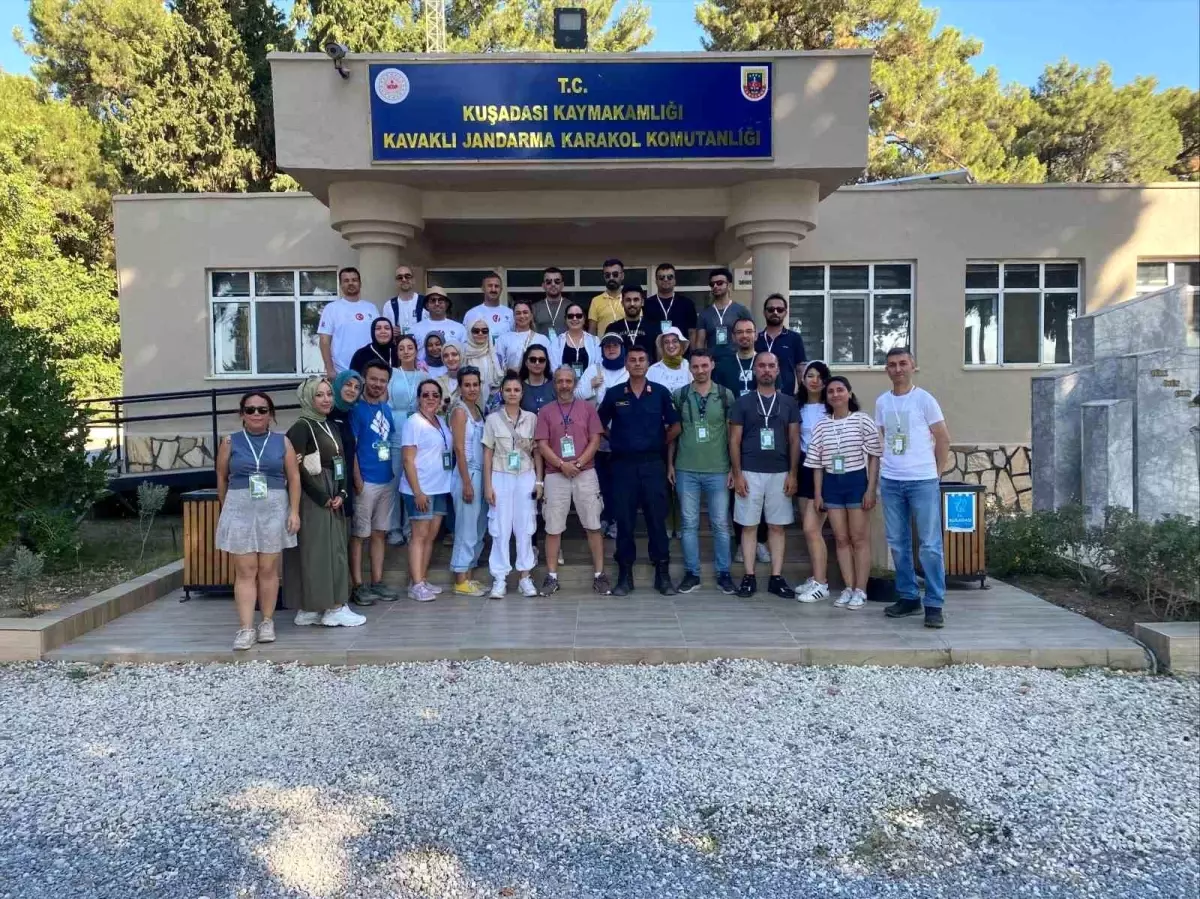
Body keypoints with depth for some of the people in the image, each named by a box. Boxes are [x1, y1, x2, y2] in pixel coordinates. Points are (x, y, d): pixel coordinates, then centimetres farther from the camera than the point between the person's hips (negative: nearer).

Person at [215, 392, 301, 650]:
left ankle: (267, 622, 17)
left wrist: (294, 511, -2)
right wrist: (226, 508, 11)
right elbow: (222, 478, 10)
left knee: (268, 569, 6)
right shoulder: (230, 442, 5)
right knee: (245, 571, -1)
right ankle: (246, 628, -1)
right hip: (240, 510, 0)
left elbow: (294, 478, 4)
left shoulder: (282, 442, 4)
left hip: (273, 510, 0)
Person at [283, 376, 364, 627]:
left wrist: (341, 494, 0)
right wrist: (323, 498, -14)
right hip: (313, 500, -9)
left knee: (333, 549, 10)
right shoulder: (301, 427, -10)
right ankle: (333, 609, 2)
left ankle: (310, 609, 18)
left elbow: (341, 464, 15)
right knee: (317, 550, -3)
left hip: (333, 498, 9)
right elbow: (298, 469, -17)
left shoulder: (330, 426, 14)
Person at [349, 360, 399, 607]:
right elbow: (350, 447, -11)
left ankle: (377, 582, 19)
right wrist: (357, 480, -15)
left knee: (380, 533, 12)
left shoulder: (387, 409, 12)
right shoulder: (356, 409, -7)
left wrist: (394, 474, 12)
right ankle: (357, 586, 6)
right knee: (359, 535, 0)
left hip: (387, 481, 7)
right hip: (366, 482, -7)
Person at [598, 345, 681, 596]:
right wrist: (618, 440, 5)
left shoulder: (660, 393, 3)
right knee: (624, 520, 4)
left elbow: (675, 426, 8)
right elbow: (601, 425, 12)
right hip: (623, 464, 1)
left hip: (653, 463, 0)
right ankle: (625, 574, 12)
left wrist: (660, 444, 5)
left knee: (657, 518, 2)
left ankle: (662, 573, 11)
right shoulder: (614, 394, 4)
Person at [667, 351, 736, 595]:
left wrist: (734, 467, 0)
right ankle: (691, 573, 17)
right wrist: (670, 464, 4)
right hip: (686, 470, 1)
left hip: (718, 470, -1)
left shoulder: (725, 395, 1)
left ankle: (723, 573, 17)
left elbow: (732, 434, 4)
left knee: (721, 524, 5)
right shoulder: (680, 395, 3)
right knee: (690, 524, 7)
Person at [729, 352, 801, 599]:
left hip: (779, 473, 2)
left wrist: (793, 474, -1)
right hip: (750, 473, -1)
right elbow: (734, 441, 0)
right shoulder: (743, 402, 2)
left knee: (777, 526, 5)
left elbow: (794, 440, 7)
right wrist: (737, 474, -7)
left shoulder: (789, 403, 7)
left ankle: (776, 578, 12)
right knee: (749, 526, 2)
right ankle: (749, 577, 9)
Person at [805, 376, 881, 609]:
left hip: (856, 480, -3)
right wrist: (817, 493, 4)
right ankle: (848, 588, 15)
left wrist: (871, 489, -9)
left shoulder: (862, 420, -4)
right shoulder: (821, 425, 5)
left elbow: (874, 456, -4)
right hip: (831, 483, 4)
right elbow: (817, 462, 8)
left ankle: (860, 590, 8)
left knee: (858, 537, 2)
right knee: (841, 538, 8)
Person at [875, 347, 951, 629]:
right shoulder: (881, 402, 9)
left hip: (922, 481, -4)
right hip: (890, 481, 5)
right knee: (898, 543, 9)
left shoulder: (924, 399, -3)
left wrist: (936, 472, 2)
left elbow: (943, 438, 1)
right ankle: (908, 598, 19)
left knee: (930, 545, -3)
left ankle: (934, 605, 2)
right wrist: (880, 476, 11)